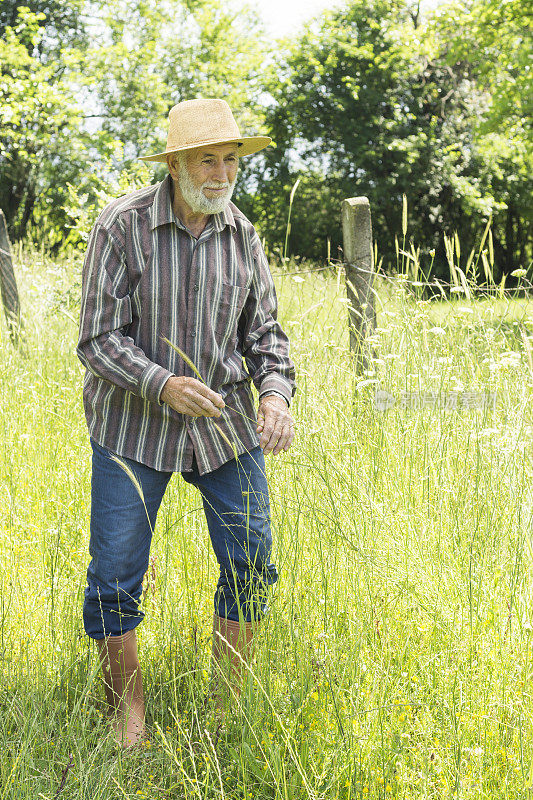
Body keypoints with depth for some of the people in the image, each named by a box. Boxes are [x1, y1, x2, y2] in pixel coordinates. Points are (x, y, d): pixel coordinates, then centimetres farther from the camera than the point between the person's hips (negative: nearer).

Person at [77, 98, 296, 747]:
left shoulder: (241, 233, 0)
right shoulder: (122, 225, -13)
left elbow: (263, 330, 6)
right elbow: (98, 339, -14)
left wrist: (275, 394, -14)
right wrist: (163, 385, -30)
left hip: (224, 420, 4)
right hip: (133, 423, -3)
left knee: (251, 563, 1)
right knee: (115, 579, -2)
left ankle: (225, 713, 18)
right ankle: (129, 722, 16)